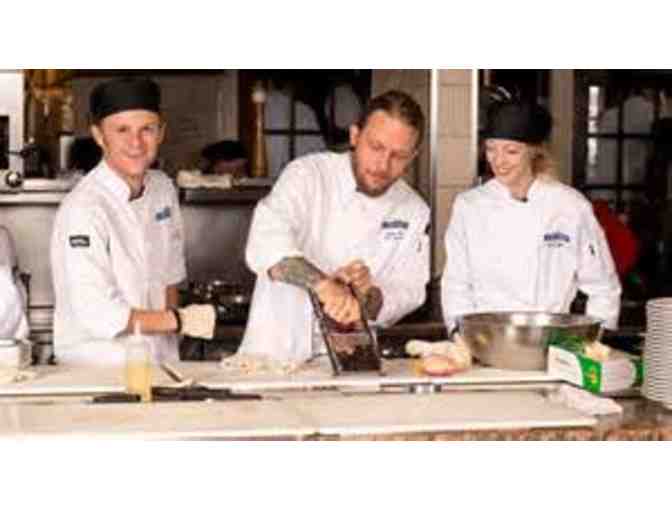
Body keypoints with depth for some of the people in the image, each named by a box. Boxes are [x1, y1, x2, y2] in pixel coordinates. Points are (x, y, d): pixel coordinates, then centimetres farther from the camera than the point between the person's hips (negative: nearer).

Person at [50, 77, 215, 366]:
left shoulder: (162, 188, 7)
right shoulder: (83, 209, -17)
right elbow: (97, 313, -19)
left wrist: (171, 336, 12)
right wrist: (178, 320, -11)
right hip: (96, 367, -5)